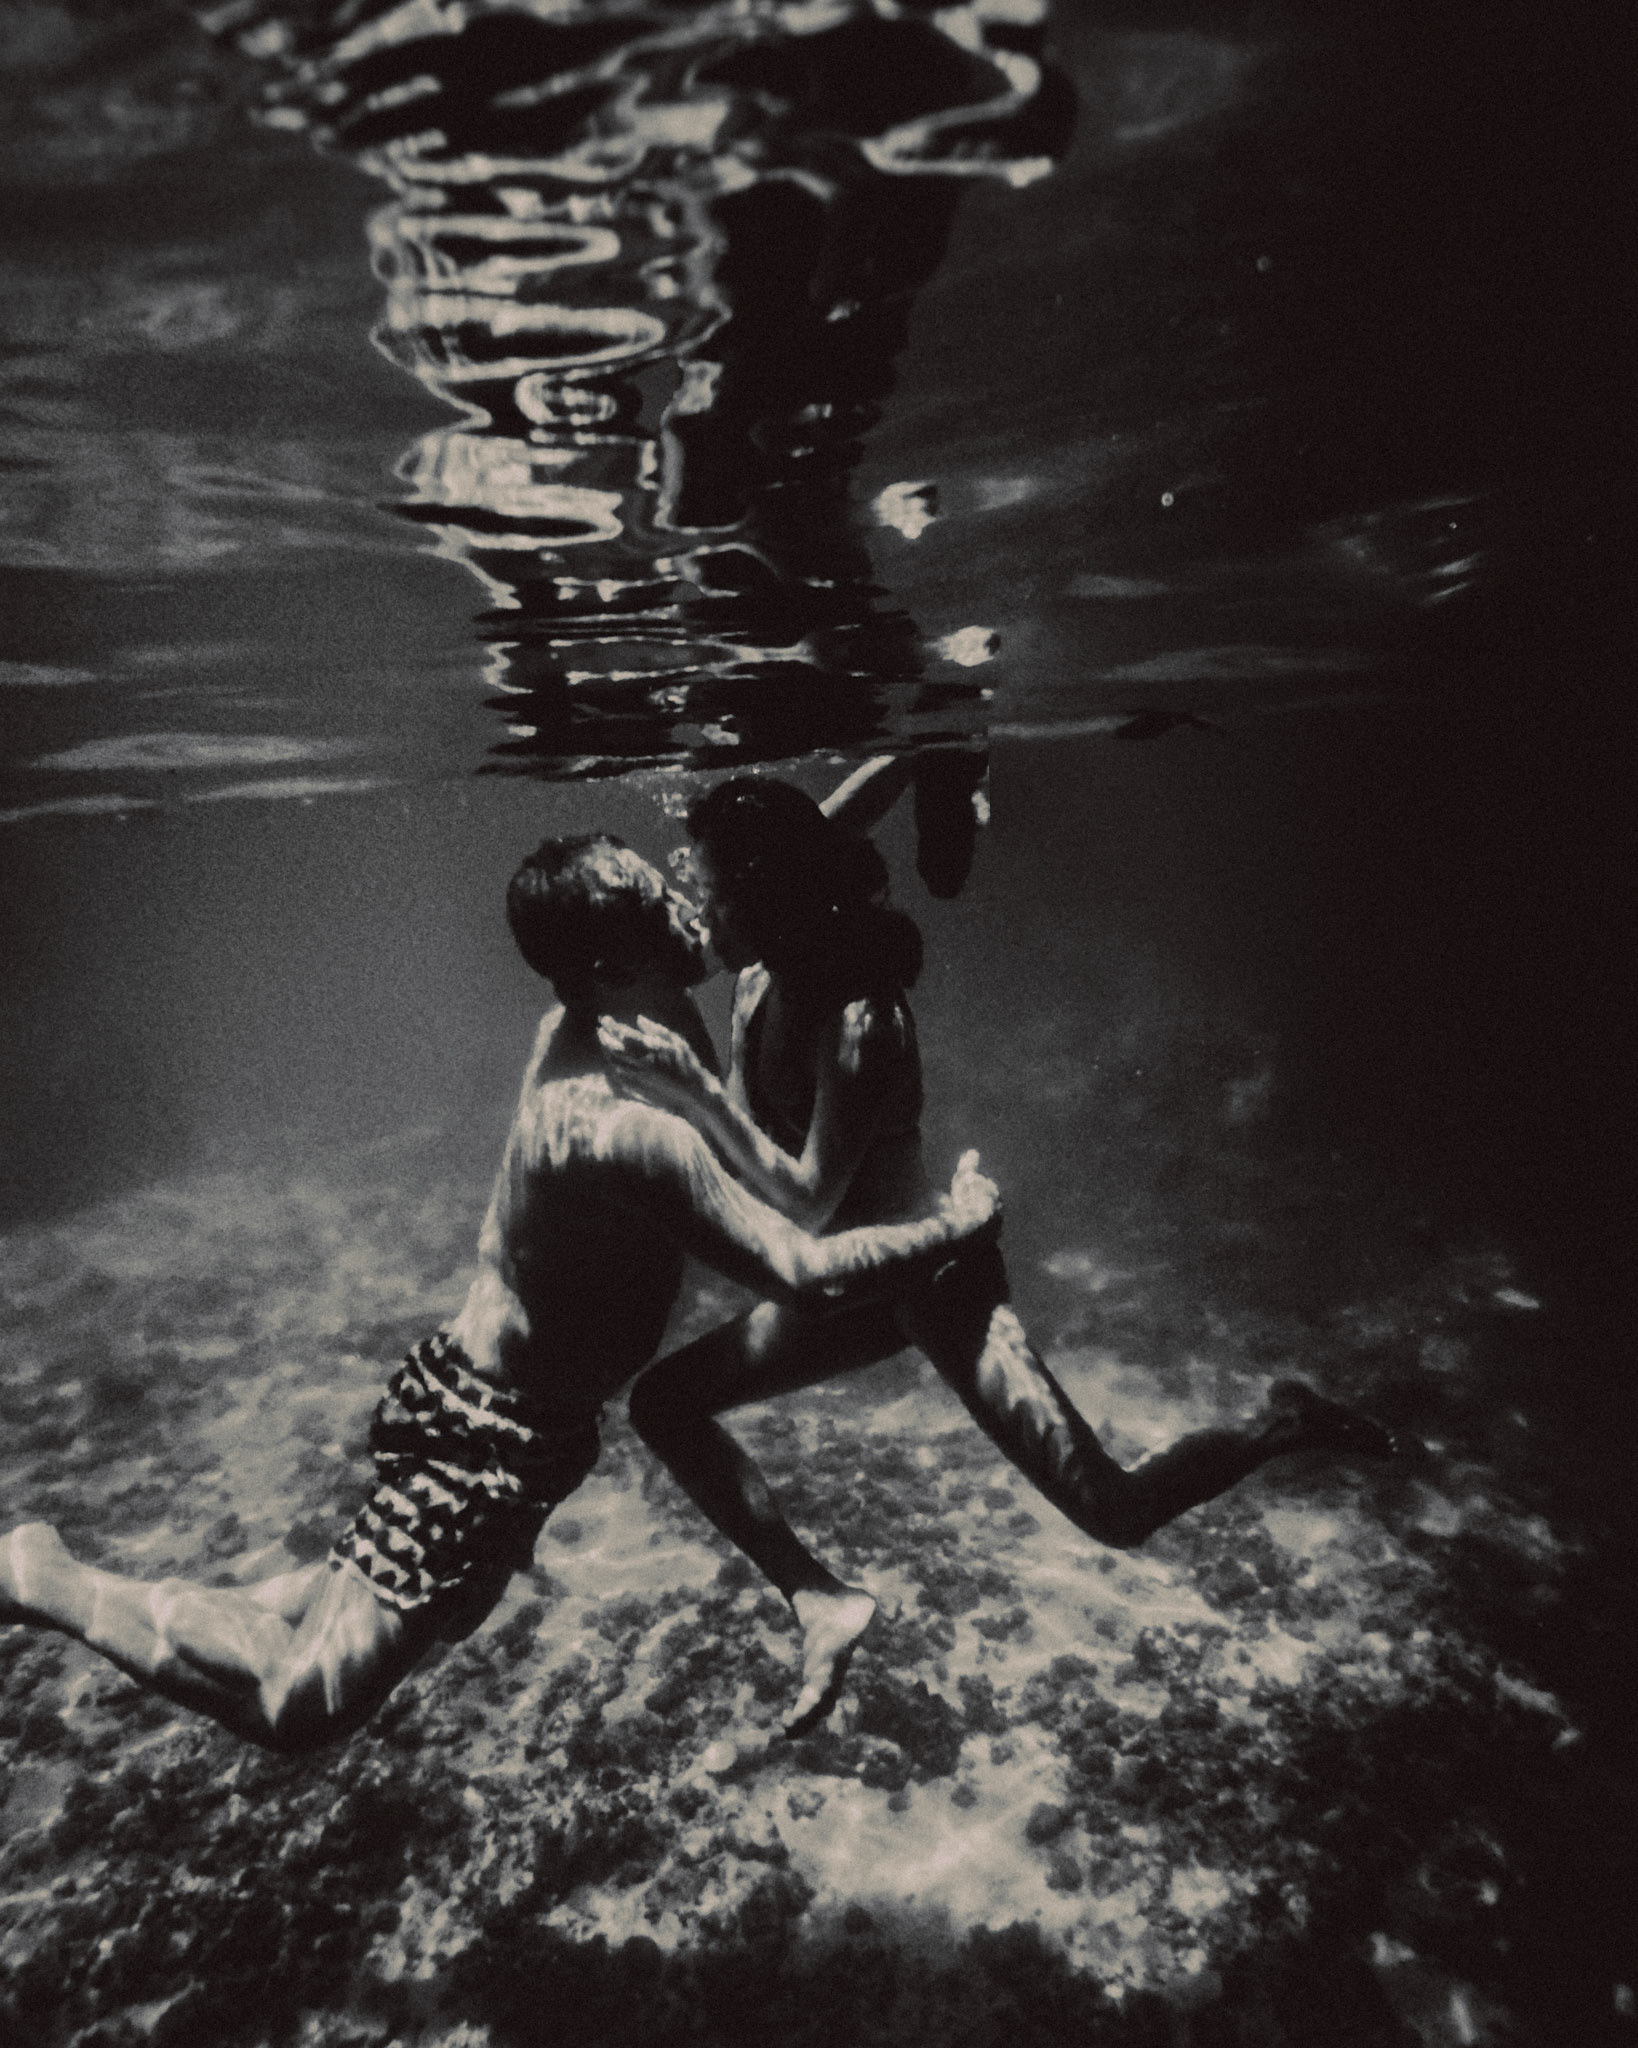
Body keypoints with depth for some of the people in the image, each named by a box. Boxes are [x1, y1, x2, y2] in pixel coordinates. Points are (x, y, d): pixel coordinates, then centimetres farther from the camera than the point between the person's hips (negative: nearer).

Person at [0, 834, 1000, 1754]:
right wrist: (951, 1224, -19)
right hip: (492, 1436, -10)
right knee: (302, 1705, -1)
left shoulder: (575, 1027, -5)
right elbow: (806, 1275, -34)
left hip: (470, 1389, 10)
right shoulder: (626, 1122, -34)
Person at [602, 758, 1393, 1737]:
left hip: (940, 1278, -8)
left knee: (1119, 1512, -10)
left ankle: (1281, 1425, 18)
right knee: (664, 1401, 7)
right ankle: (823, 1599, 10)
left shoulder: (861, 1022, -29)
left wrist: (695, 1094, -34)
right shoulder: (761, 981, -5)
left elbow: (808, 1203, -30)